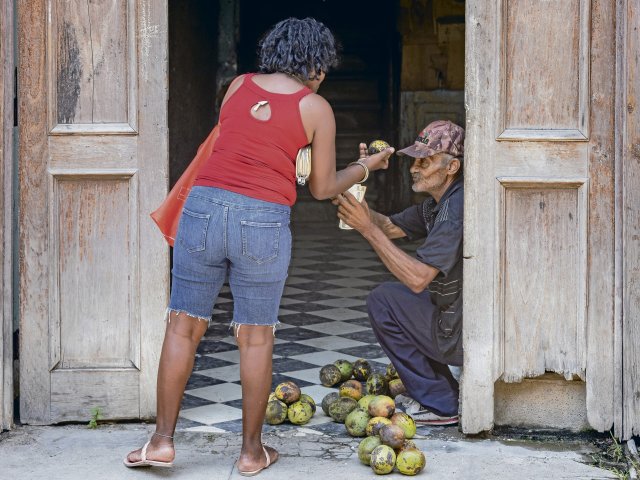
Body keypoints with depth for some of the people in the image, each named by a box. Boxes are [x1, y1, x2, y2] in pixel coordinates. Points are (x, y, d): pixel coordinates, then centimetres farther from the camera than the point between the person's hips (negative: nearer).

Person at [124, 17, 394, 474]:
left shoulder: (239, 85, 12)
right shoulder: (317, 108, 4)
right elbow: (323, 188, 11)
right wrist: (365, 166, 29)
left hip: (205, 206, 2)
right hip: (263, 221, -2)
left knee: (183, 327, 10)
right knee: (256, 338, 9)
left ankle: (162, 441, 11)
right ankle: (252, 451, 18)